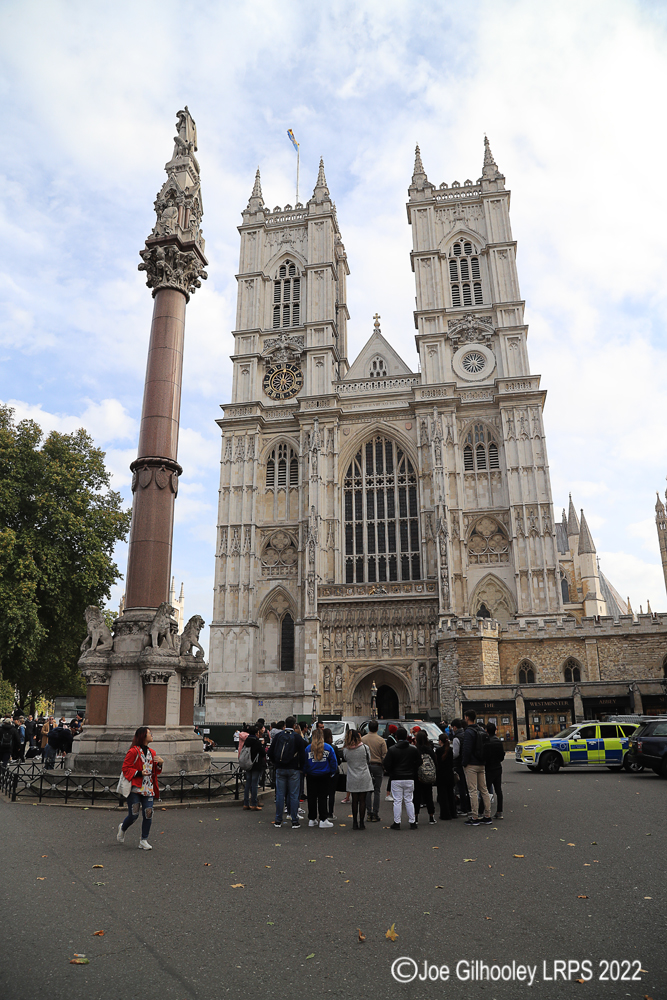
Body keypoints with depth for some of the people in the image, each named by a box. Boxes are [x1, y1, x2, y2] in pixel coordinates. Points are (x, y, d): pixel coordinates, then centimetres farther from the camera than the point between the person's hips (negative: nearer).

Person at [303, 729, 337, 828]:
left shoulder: (308, 748, -4)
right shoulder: (328, 747, -4)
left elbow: (304, 762, 0)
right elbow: (334, 762, -1)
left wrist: (305, 772, 13)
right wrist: (332, 773, 11)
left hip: (311, 776, 1)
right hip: (324, 776, -1)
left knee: (311, 797, 11)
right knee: (323, 797, 4)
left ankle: (312, 819, 17)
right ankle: (323, 820, 3)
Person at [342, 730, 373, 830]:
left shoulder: (346, 750, -7)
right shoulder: (365, 747, -8)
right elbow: (369, 761, 4)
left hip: (352, 779, 1)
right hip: (364, 778, -1)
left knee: (354, 800, 9)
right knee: (362, 800, 5)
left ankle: (355, 823, 13)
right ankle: (361, 823, 9)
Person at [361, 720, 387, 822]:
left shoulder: (362, 739, -2)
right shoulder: (381, 740, -6)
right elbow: (384, 756, -5)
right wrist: (384, 768, 7)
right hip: (377, 767, -1)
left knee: (368, 791, 8)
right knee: (376, 791, 4)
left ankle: (369, 813, 8)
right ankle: (375, 815, 4)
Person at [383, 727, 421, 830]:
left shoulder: (391, 750, -7)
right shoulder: (413, 749, 0)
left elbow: (387, 765, -6)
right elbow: (418, 763, 6)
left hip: (396, 779, -2)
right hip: (409, 779, 2)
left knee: (397, 801, 4)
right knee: (409, 801, 10)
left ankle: (397, 823, 6)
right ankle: (412, 823, 12)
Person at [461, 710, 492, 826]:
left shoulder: (468, 732, -15)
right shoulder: (482, 731, 11)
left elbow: (466, 750, -20)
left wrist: (464, 763, -9)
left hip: (471, 765, -8)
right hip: (481, 764, 8)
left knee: (473, 791, -5)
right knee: (484, 790, 12)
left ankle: (474, 818, -3)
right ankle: (488, 816, 15)